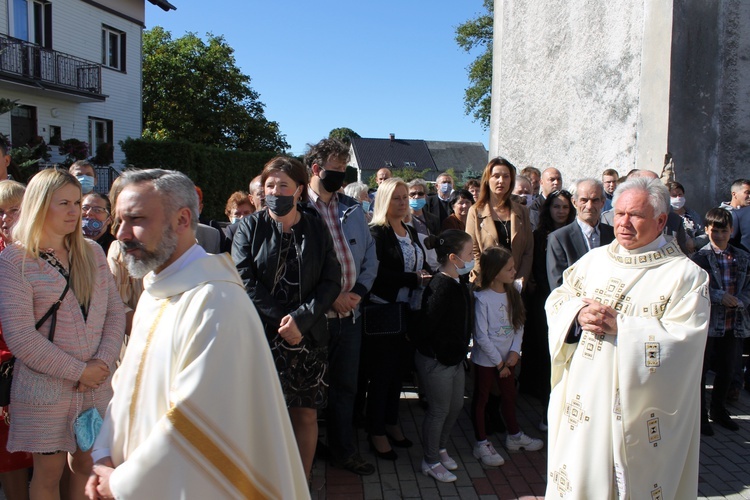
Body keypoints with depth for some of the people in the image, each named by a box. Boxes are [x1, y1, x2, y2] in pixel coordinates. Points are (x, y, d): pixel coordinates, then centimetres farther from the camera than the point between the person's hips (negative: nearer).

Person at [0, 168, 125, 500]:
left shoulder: (92, 252, 5)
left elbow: (115, 312, 4)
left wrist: (102, 362, -11)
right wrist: (79, 371, -14)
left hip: (97, 384, 4)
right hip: (46, 391, -3)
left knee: (85, 463, 15)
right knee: (49, 473, 10)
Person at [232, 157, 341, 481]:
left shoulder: (317, 230, 7)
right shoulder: (250, 227, 3)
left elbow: (331, 282, 0)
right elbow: (245, 282, -6)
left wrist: (301, 318, -13)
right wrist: (281, 320, -12)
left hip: (309, 337, 2)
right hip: (261, 336, -1)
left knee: (306, 414, 8)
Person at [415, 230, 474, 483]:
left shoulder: (458, 284, 4)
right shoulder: (441, 288, -27)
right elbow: (428, 324, -27)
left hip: (455, 356, 9)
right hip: (435, 359, -9)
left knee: (456, 405, 21)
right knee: (439, 410, 6)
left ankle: (441, 449, 43)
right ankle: (431, 461, 26)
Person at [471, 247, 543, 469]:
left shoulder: (514, 291, -4)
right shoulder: (482, 298, -22)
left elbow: (519, 324, -1)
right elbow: (481, 336, -19)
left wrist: (515, 351, -11)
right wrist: (498, 362, -13)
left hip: (508, 357, 6)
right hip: (485, 359, -6)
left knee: (509, 396, 21)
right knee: (481, 399, 10)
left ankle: (514, 436, 41)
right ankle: (481, 444, 23)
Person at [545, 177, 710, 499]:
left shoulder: (685, 275, -7)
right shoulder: (594, 259, 8)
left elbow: (683, 340, -16)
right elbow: (557, 300, 7)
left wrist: (620, 326, -21)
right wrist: (579, 313, -14)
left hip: (639, 410, -4)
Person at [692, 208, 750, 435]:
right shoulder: (700, 257, -8)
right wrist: (720, 296, -22)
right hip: (707, 322, -5)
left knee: (727, 370, 17)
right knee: (700, 370, 5)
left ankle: (719, 411, 36)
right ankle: (700, 416, 19)